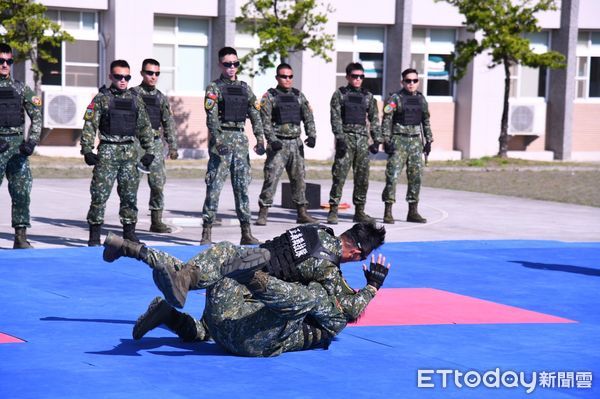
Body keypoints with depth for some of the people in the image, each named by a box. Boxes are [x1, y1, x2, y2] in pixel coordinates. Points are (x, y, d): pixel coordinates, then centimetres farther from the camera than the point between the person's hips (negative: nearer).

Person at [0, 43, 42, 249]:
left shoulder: (21, 89, 9)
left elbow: (37, 116, 7)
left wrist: (32, 141, -6)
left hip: (18, 148, 2)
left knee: (22, 193, -3)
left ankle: (21, 237, 0)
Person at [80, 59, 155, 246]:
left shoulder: (135, 100, 12)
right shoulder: (101, 99, 0)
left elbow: (145, 127, 16)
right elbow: (90, 125, -3)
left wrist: (149, 151, 10)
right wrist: (87, 150, -11)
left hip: (129, 152, 4)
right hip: (107, 152, -4)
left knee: (130, 195, 6)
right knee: (100, 193, -5)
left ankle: (129, 232, 16)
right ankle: (94, 234, 2)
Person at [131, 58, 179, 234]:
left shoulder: (161, 98, 13)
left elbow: (169, 124, 14)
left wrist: (173, 146, 8)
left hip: (156, 144, 4)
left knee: (158, 183, 0)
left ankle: (156, 221, 7)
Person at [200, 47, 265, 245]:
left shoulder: (245, 88, 14)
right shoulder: (214, 88, -1)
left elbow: (255, 115, 11)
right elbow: (211, 117, -12)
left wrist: (260, 139, -1)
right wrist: (218, 140, -24)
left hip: (241, 141, 5)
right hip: (221, 141, -5)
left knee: (242, 187, 6)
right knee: (214, 187, -5)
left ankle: (246, 233, 10)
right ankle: (207, 232, -1)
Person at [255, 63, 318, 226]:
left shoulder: (299, 96, 13)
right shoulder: (269, 96, 0)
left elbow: (308, 117, 10)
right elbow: (265, 121, -8)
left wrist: (312, 135, -5)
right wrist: (272, 140, -20)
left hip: (296, 143, 5)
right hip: (278, 144, -5)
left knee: (299, 178, 8)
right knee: (271, 177, -10)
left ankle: (302, 213, 15)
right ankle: (263, 213, -7)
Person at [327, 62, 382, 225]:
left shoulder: (368, 96, 13)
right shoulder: (339, 94, 2)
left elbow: (374, 119, 14)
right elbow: (335, 118, -5)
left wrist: (377, 140, 6)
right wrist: (340, 138, -15)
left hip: (362, 139, 4)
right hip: (346, 138, -4)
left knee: (362, 177, 5)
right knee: (339, 175, -9)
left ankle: (359, 212, 13)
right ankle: (333, 211, -7)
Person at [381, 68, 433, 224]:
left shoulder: (421, 100, 12)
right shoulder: (395, 98, -4)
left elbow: (426, 121, 19)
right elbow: (386, 120, -7)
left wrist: (428, 140, 14)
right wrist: (386, 140, -14)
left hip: (415, 141, 5)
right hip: (399, 141, -5)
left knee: (415, 177, 6)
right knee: (392, 175, -10)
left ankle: (413, 212, 13)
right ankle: (388, 212, -7)